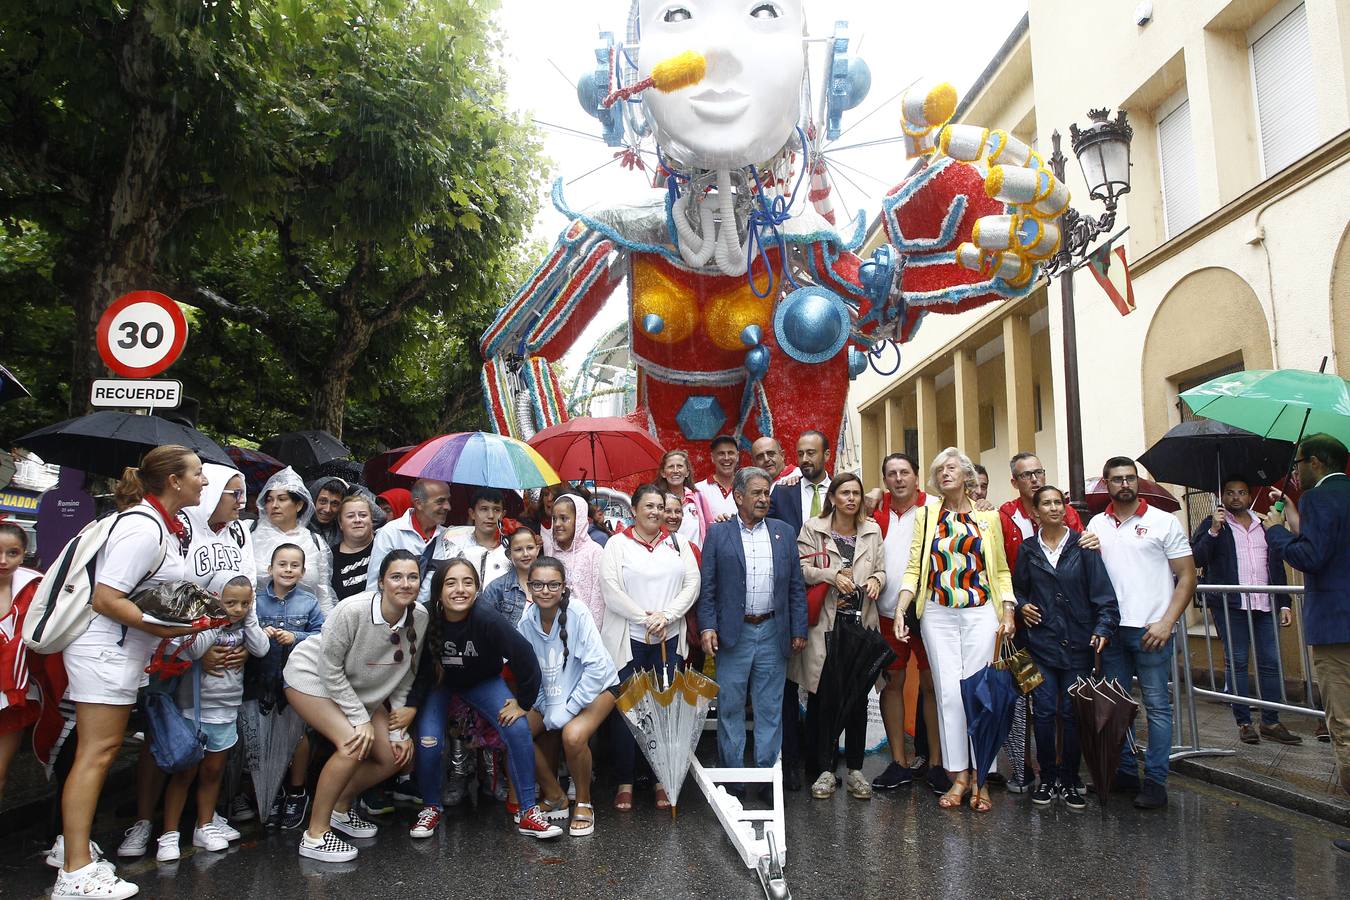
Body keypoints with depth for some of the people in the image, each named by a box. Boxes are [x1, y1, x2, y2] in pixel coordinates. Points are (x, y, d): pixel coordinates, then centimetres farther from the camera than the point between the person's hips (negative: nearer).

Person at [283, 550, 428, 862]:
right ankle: (315, 835, -11)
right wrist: (361, 719, -22)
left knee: (396, 756, -2)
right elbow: (330, 668, -23)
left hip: (362, 689, 6)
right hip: (313, 676, -6)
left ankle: (340, 809, 21)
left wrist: (398, 731, -8)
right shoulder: (353, 611, -32)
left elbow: (405, 677, -6)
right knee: (354, 745, -26)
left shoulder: (419, 618, -18)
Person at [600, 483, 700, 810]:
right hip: (628, 639, -3)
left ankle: (663, 780, 17)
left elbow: (692, 583, 2)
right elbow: (610, 589, -9)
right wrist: (645, 618, -12)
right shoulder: (618, 544, 0)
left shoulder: (677, 544, 10)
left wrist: (666, 616, -11)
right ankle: (625, 782, 13)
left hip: (669, 639, 3)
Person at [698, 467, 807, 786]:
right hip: (733, 634, -2)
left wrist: (799, 630, 4)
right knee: (730, 707, 6)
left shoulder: (784, 533, 8)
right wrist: (707, 627, -10)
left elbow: (796, 586, 9)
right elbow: (707, 587, 0)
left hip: (773, 633, 2)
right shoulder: (718, 534, 2)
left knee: (770, 708, 9)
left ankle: (767, 772, 20)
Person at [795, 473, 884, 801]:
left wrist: (876, 580, -6)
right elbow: (802, 569, -5)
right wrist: (832, 575, -18)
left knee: (858, 695, 7)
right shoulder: (812, 528, 0)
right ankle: (825, 769, 12)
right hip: (825, 624, -3)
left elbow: (881, 569, 16)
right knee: (823, 694, 1)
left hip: (861, 622, 3)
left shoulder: (873, 530, 10)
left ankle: (855, 770, 19)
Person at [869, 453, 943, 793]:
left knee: (932, 685, 4)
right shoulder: (875, 511, 6)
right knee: (891, 684, 8)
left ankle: (935, 761, 15)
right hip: (887, 612, 3)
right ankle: (900, 762, 18)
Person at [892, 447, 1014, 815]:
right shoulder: (926, 516, 10)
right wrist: (900, 611, -5)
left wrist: (1007, 612, -2)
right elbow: (914, 568, 6)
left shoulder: (988, 517, 10)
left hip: (980, 612, 0)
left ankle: (980, 778, 10)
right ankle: (959, 776, 9)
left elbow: (1001, 570, 11)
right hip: (937, 614, 1)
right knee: (949, 692, -2)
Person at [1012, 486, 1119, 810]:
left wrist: (1103, 626, -16)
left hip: (1077, 642, -1)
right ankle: (1047, 778, 15)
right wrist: (1021, 606, -1)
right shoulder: (1028, 549, 8)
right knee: (1044, 712, 0)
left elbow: (1102, 591, -5)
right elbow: (1017, 588, 18)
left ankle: (1069, 781, 17)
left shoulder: (1082, 546, 1)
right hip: (1041, 642, 1)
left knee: (1072, 713, 3)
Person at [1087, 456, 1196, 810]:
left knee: (1157, 706, 1)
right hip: (1110, 628, 4)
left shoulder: (1163, 521, -1)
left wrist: (1167, 622, -11)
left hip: (1151, 629, -4)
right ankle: (1125, 772, 22)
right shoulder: (1096, 525, 10)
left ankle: (1155, 781, 9)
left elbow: (1187, 576, -3)